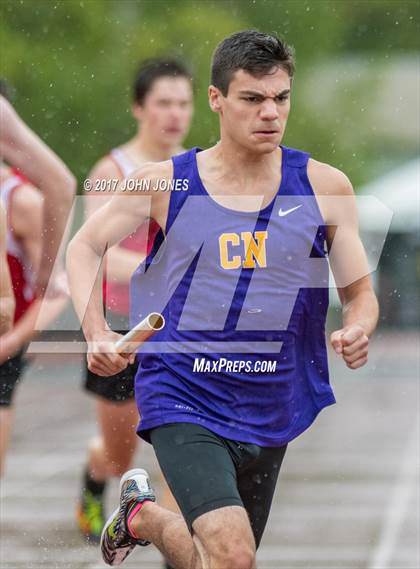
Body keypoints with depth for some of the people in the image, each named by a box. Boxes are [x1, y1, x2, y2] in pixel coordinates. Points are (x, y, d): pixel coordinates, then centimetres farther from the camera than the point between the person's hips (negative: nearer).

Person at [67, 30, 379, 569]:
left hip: (271, 409, 4)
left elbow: (360, 294, 5)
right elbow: (84, 246, 8)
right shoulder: (164, 183, -5)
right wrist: (97, 333, -8)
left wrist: (357, 333, -18)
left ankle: (141, 514, 49)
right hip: (183, 398, -4)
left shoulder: (323, 186, -2)